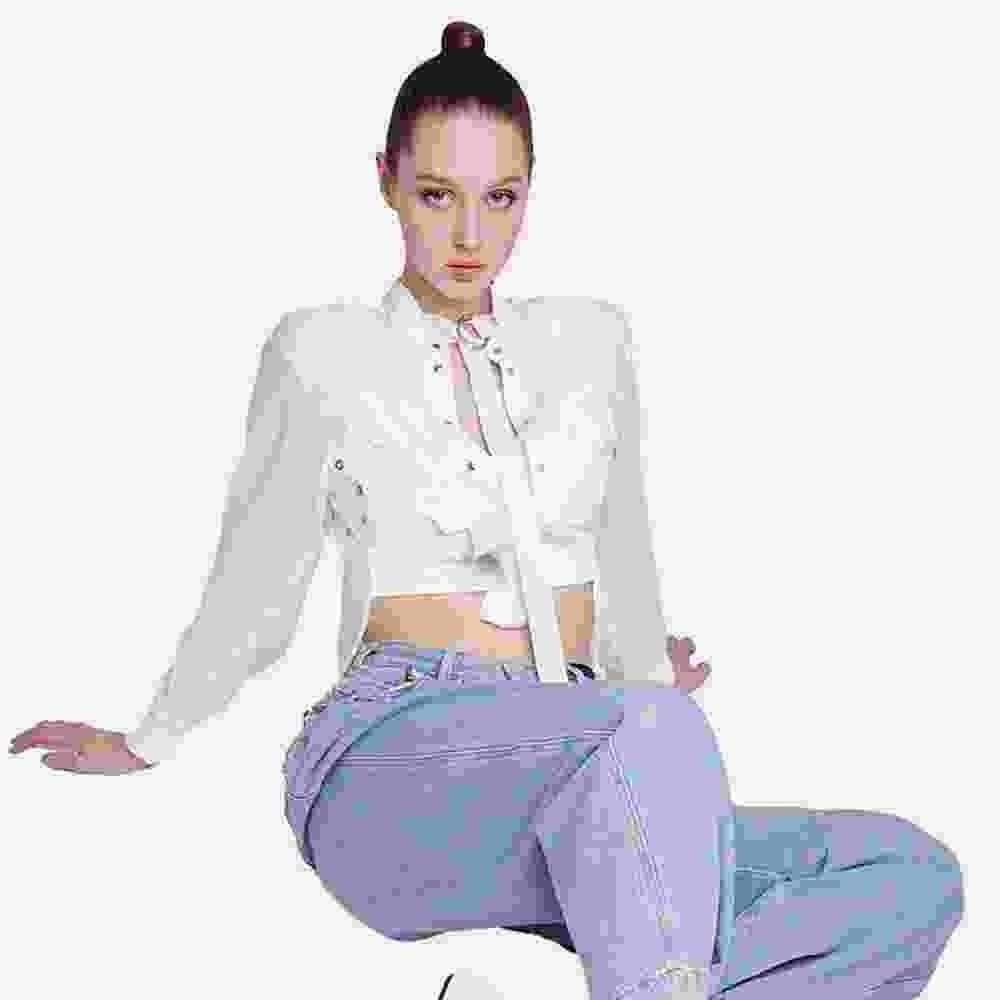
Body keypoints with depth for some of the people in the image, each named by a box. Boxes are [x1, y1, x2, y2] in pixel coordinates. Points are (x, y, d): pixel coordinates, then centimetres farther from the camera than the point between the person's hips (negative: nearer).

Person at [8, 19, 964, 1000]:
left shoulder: (590, 341, 16)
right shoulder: (324, 355, 4)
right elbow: (253, 594, 15)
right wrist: (148, 741, 24)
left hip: (584, 800, 6)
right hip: (392, 768, -5)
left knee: (915, 875, -20)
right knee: (658, 733, -39)